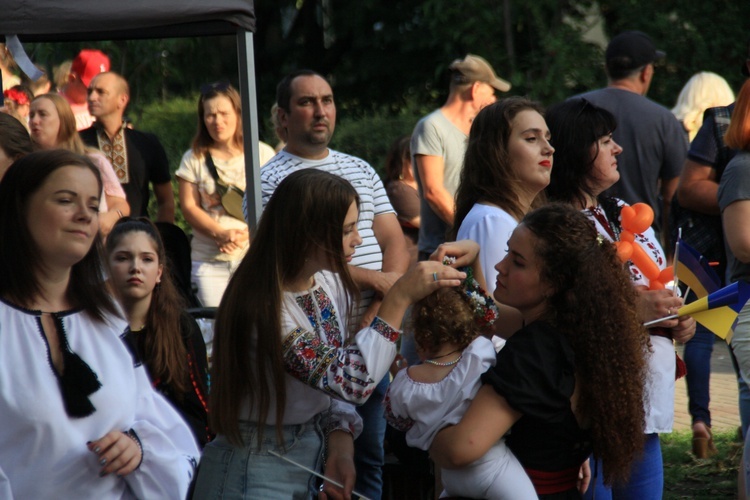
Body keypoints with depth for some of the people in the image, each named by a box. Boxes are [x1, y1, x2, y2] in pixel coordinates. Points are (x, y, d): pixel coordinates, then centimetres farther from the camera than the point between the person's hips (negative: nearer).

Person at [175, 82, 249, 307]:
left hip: (254, 254, -1)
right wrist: (221, 234, -13)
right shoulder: (194, 159, 9)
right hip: (208, 261, 1)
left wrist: (245, 234, -14)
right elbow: (189, 207, 3)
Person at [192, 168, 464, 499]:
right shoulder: (264, 308, -26)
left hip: (312, 455, 7)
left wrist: (341, 447, -11)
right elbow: (351, 381, -30)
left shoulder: (329, 284, -3)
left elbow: (337, 382, 6)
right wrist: (400, 298, -29)